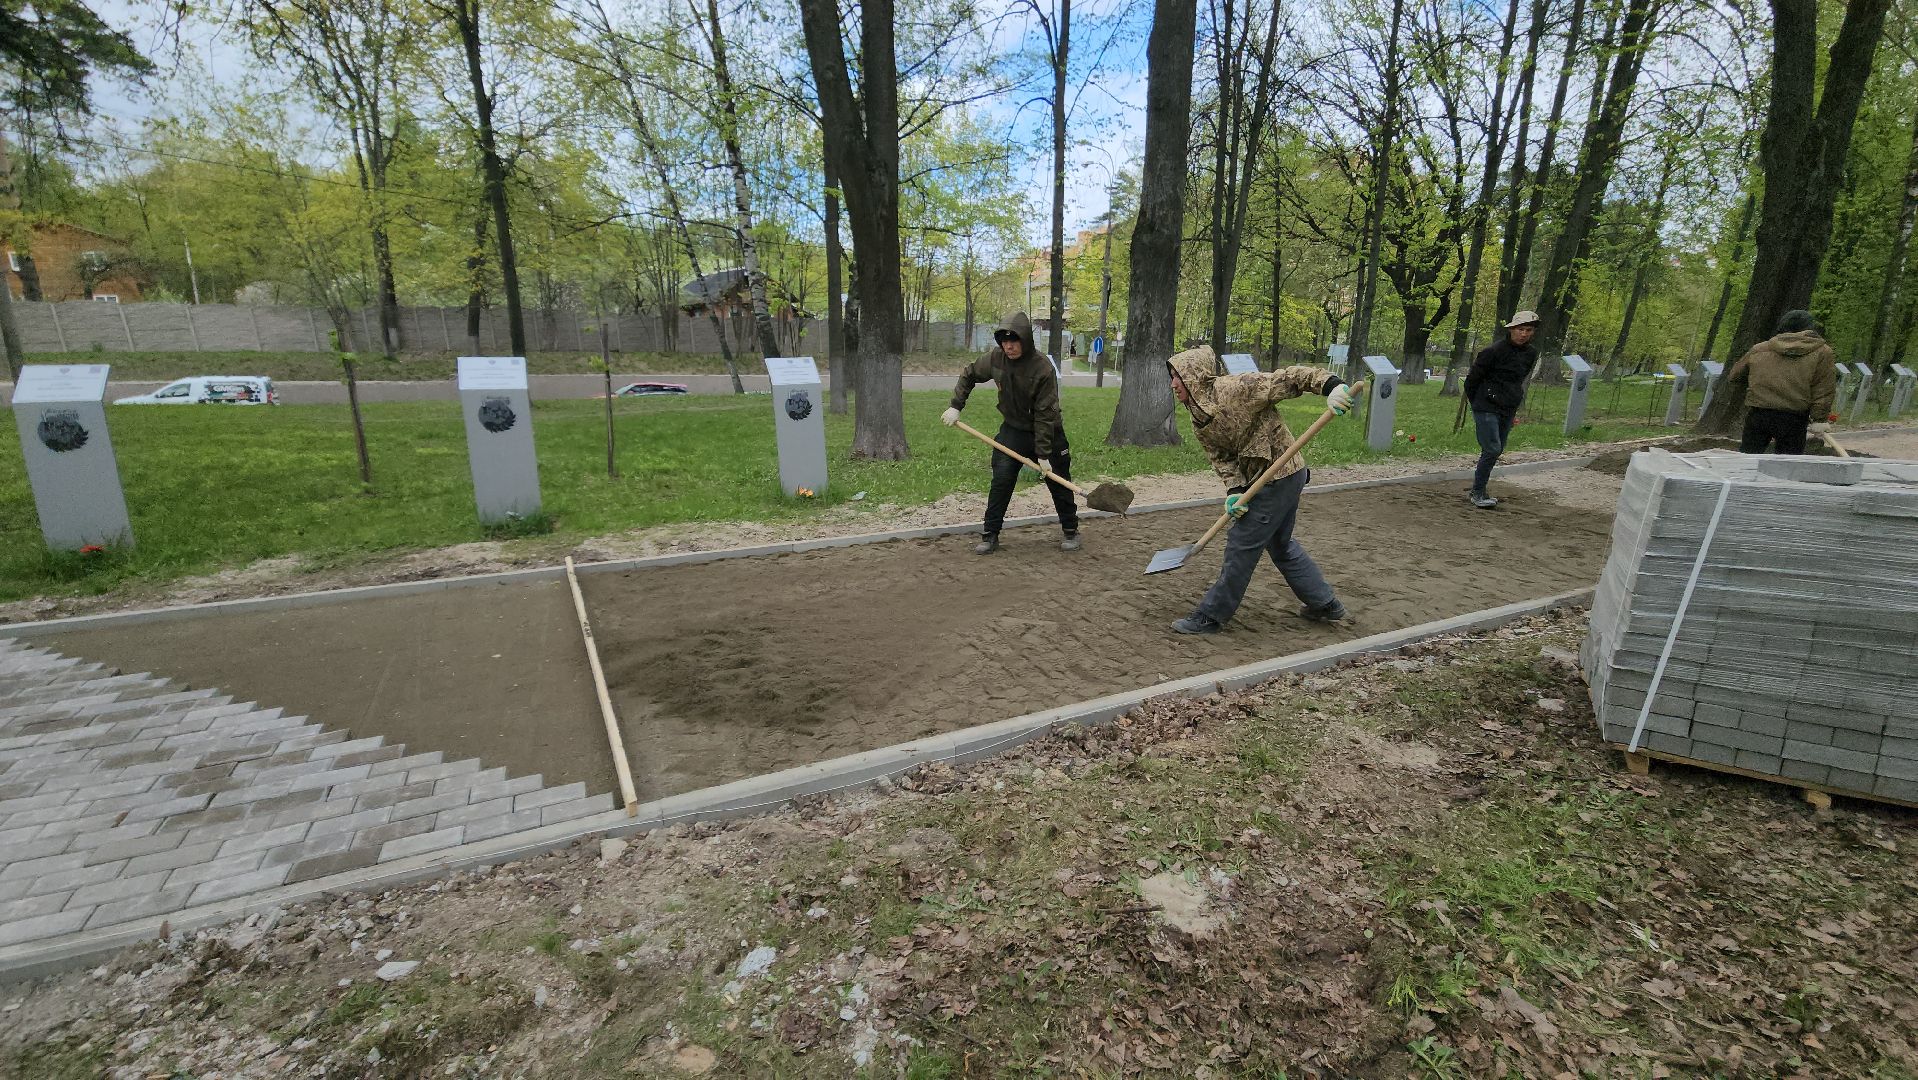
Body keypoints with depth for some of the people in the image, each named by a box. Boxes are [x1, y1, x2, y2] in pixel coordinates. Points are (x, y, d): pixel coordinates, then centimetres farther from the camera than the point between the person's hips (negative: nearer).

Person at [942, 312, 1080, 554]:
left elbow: (1045, 415, -24)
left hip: (1047, 433, -3)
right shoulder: (996, 358, -11)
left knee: (1059, 483, 6)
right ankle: (990, 536, 2)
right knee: (1001, 481, -6)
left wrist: (1043, 454, -23)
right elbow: (969, 374, 8)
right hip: (1013, 429, 4)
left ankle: (1071, 531, 25)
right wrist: (955, 406, 0)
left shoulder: (1043, 368, -26)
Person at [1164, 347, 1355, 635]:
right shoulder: (1199, 421, 4)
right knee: (1280, 544, 21)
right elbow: (1221, 458, 0)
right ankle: (1325, 604, 37)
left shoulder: (1237, 388, -21)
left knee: (1241, 546, -4)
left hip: (1279, 478, -9)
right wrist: (1234, 491, -16)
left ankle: (1211, 616, 7)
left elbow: (1290, 378, -20)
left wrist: (1331, 384, -35)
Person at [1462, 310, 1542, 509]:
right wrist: (1477, 404, 4)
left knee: (1497, 450, 10)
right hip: (1487, 408, -7)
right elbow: (1472, 378, -5)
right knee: (1492, 449, -13)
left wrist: (1513, 406, 20)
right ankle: (1478, 493, -3)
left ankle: (1477, 490, 20)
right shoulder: (1493, 351, -13)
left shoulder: (1531, 354, 8)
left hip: (1508, 410, 7)